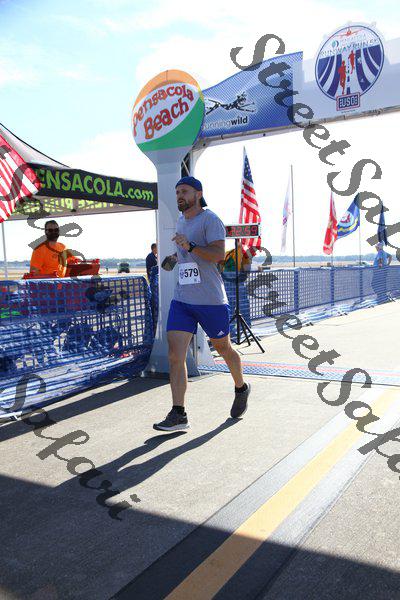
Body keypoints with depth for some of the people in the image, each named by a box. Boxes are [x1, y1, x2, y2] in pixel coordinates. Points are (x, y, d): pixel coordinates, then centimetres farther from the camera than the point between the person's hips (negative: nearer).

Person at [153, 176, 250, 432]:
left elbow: (218, 254, -22)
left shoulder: (210, 219, -8)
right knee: (175, 355, -7)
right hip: (182, 300, 6)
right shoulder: (181, 221, 17)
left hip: (211, 300, -6)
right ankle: (178, 415, -4)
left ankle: (241, 389, 40)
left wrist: (190, 246, -33)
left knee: (223, 347, 13)